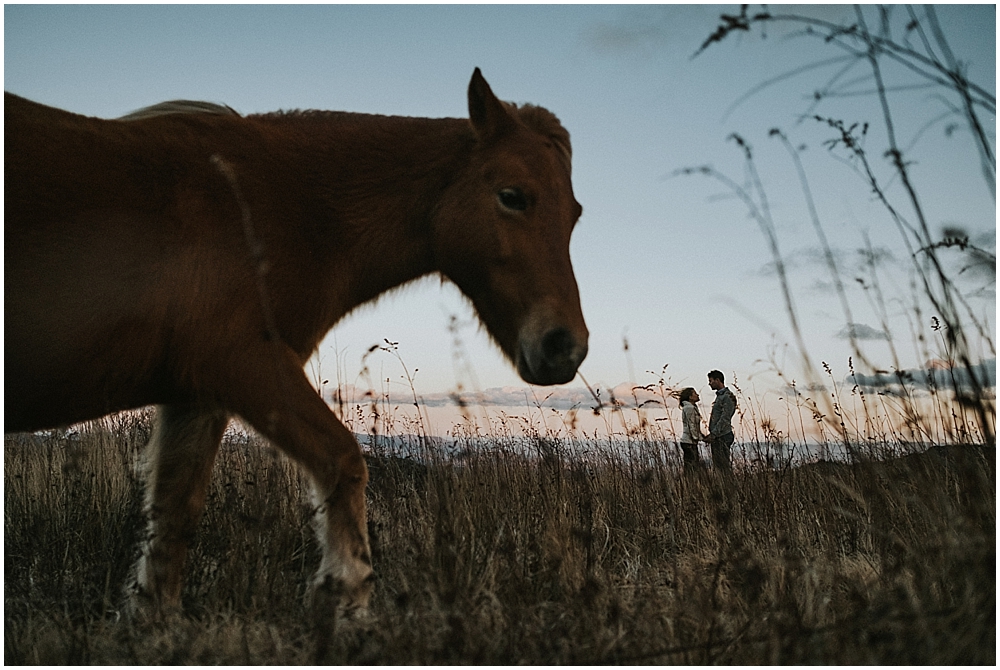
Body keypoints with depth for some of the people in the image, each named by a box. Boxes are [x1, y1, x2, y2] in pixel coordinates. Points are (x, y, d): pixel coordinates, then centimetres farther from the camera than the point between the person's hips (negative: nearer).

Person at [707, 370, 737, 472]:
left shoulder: (728, 396, -12)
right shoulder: (719, 395, 18)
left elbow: (725, 418, -19)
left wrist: (714, 433, -21)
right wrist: (711, 433, 16)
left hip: (722, 436, -10)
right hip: (716, 436, 10)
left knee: (724, 465, -8)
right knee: (717, 464, 9)